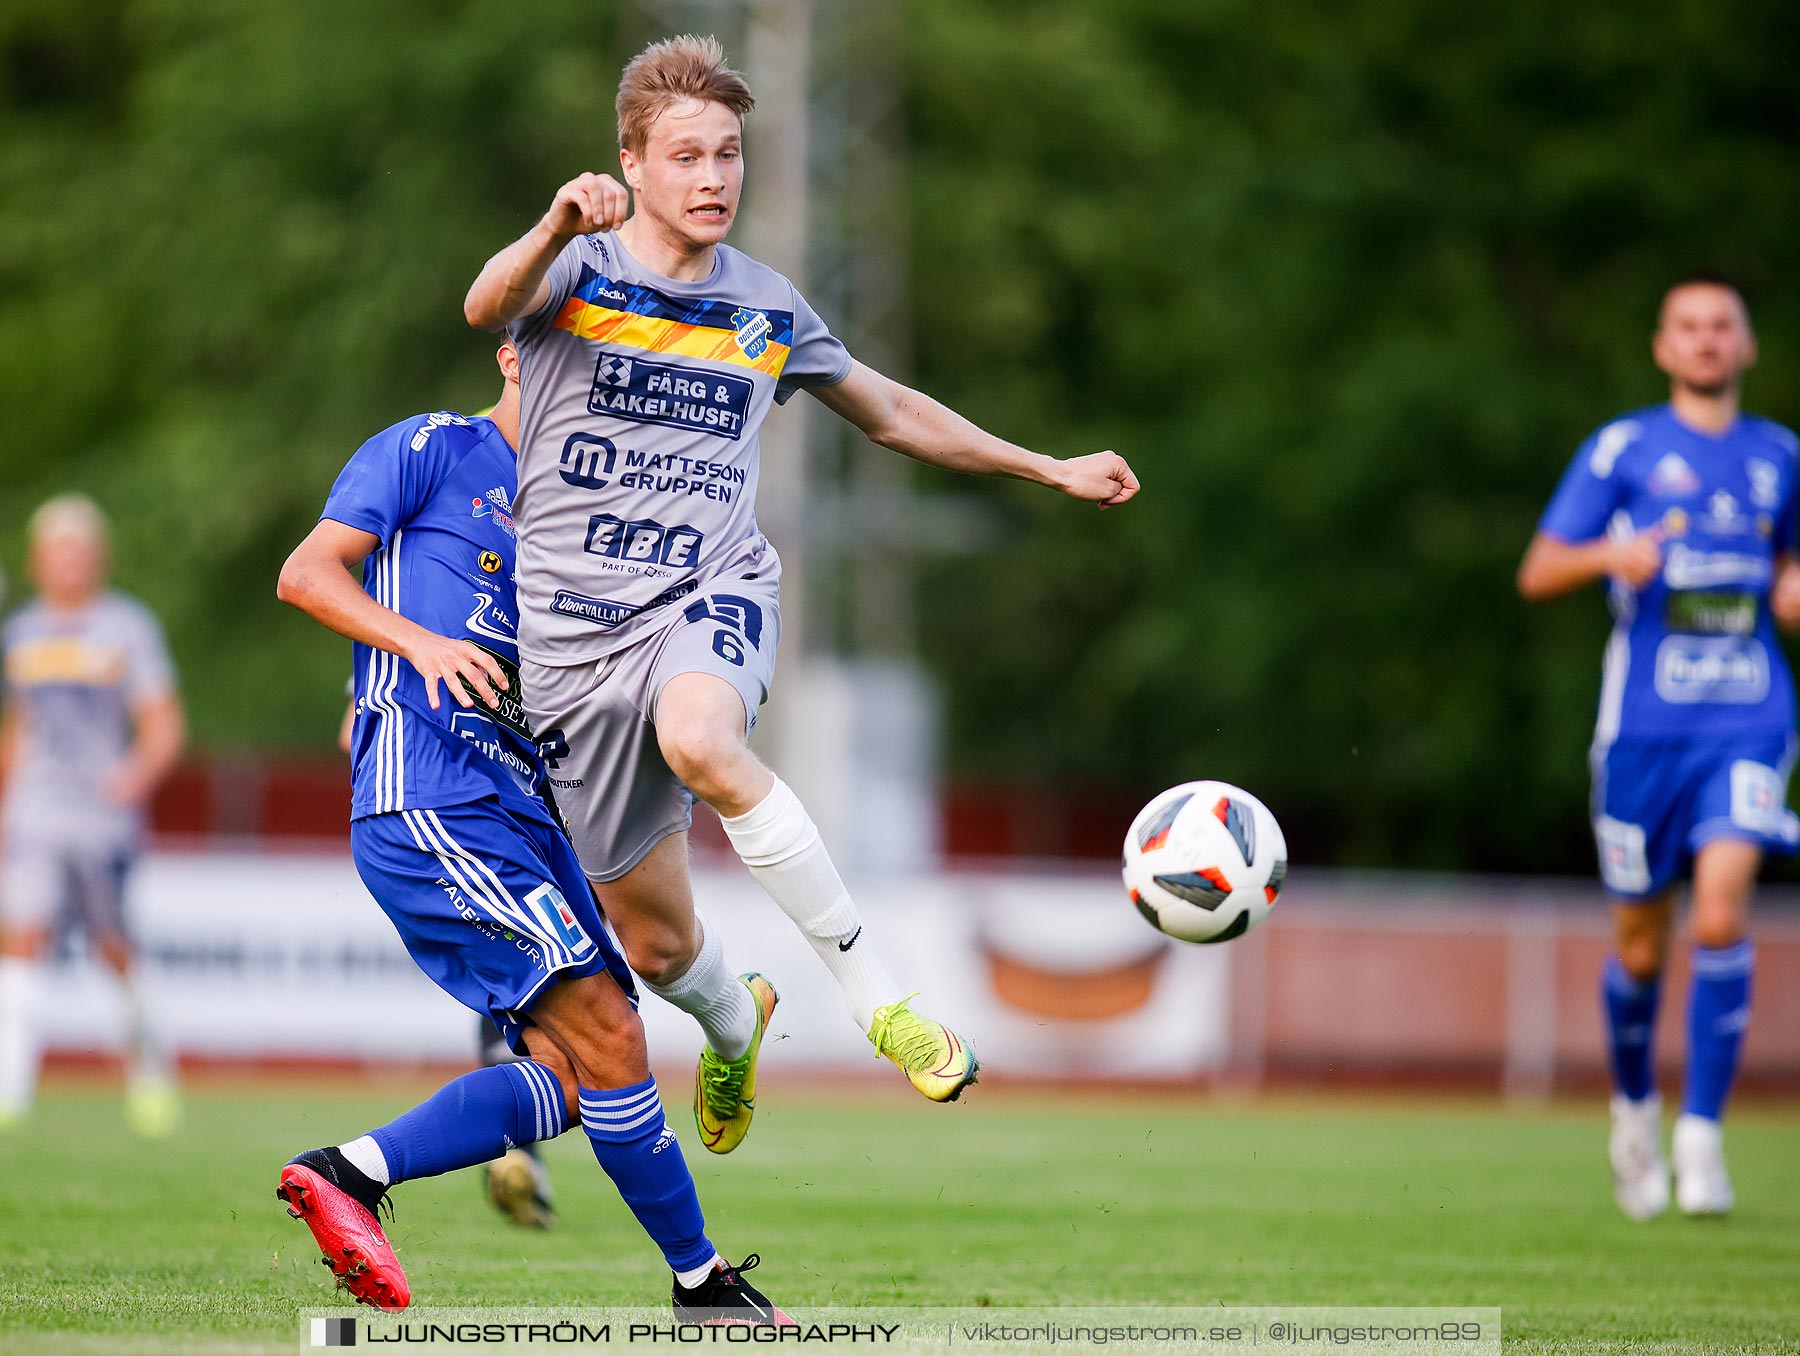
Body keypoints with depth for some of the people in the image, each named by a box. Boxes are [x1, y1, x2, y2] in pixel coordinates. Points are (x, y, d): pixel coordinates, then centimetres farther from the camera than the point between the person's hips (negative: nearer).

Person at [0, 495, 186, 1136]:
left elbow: (164, 726, -5)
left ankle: (150, 1059, 30)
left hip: (104, 818, -3)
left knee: (115, 952, 5)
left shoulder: (127, 627, -1)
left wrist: (140, 772, -25)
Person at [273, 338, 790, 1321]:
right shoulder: (432, 450, 3)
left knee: (575, 1076, -2)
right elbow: (306, 573, -4)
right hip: (426, 802, -8)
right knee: (605, 1030, -14)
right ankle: (703, 1281, -7)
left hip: (525, 815, 8)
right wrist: (420, 641, -19)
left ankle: (348, 1174, 2)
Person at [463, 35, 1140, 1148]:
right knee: (655, 943, 6)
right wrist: (557, 229, -46)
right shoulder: (578, 269, -1)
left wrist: (1052, 470, 29)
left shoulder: (765, 307, 10)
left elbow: (890, 412, 27)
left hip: (713, 595, 0)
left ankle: (877, 992, -31)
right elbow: (487, 308, -25)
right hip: (577, 627, 0)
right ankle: (734, 1026, 44)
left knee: (698, 742, -39)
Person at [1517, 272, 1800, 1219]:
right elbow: (1537, 574, -1)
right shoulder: (1622, 449, 2)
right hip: (1645, 720, -1)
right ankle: (1634, 1107, 33)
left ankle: (1701, 1133, -13)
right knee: (1640, 943, 6)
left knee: (1722, 912, -19)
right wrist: (1609, 553, -22)